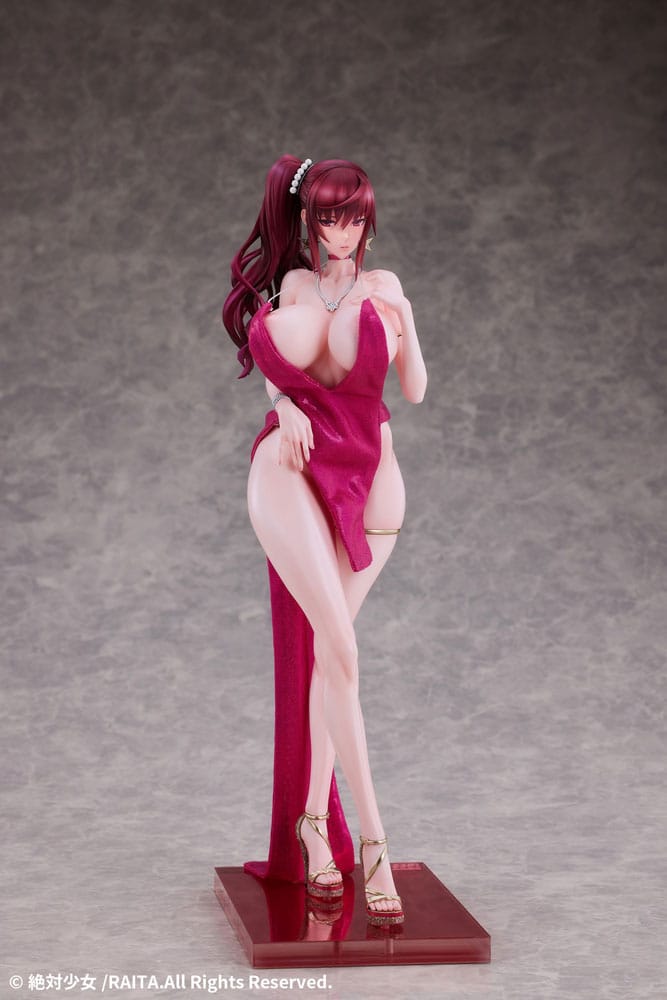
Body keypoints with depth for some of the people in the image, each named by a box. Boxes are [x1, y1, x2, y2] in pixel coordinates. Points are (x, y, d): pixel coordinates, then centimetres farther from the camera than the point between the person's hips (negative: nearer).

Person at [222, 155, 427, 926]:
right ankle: (371, 841, -17)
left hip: (368, 476, 1)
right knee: (337, 647, -15)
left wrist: (403, 331, -15)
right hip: (294, 471, -1)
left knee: (323, 649, 3)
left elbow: (415, 393, 2)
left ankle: (313, 824, 16)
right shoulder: (285, 288, 8)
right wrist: (286, 407, 0)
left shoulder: (383, 287, 5)